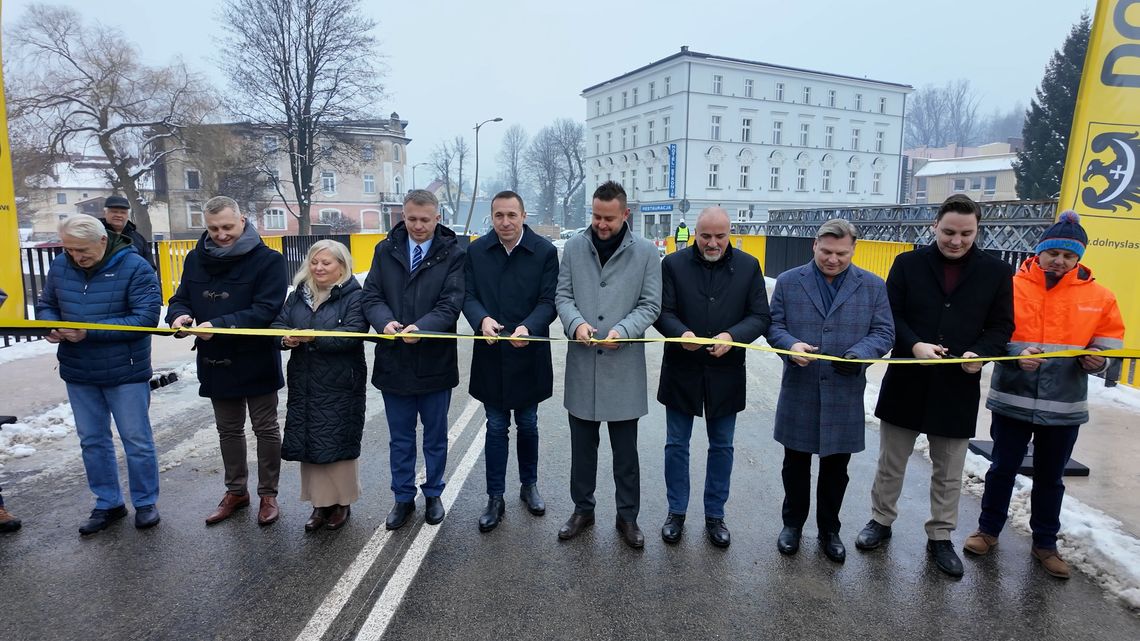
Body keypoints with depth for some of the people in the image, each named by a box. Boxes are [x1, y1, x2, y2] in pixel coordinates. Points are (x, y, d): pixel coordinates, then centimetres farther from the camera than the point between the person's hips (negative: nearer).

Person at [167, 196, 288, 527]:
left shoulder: (267, 260, -14)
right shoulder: (196, 258, 3)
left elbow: (266, 310, -22)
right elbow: (181, 298, 8)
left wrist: (219, 325, -31)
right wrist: (179, 315, -16)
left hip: (257, 362, -5)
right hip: (215, 362, 6)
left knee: (266, 429, 9)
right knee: (228, 431, 19)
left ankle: (268, 494, 24)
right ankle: (236, 491, 36)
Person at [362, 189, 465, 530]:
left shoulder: (452, 253, -5)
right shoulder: (385, 250, 4)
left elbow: (451, 303, -13)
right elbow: (371, 295, 1)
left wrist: (421, 327, -30)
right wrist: (384, 321, -21)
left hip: (435, 362, -2)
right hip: (393, 361, 2)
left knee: (435, 436, 15)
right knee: (400, 438, 15)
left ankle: (433, 494, 34)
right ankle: (403, 498, 32)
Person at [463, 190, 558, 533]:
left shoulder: (545, 251, -6)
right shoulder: (476, 251, 0)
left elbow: (548, 301, -10)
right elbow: (469, 296, -2)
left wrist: (528, 327, -29)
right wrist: (482, 320, -24)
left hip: (528, 354, -1)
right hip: (491, 355, 1)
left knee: (527, 424, 15)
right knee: (496, 427, 8)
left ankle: (529, 485, 36)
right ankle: (495, 499, 20)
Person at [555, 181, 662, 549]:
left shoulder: (645, 251, -3)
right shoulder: (574, 247, 2)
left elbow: (651, 304, -3)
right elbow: (563, 295, 4)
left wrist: (623, 330, -19)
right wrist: (576, 323, -16)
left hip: (624, 366, -2)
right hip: (582, 364, 2)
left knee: (625, 449, 10)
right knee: (582, 445, 15)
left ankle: (627, 516, 28)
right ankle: (582, 509, 33)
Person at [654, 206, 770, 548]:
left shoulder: (748, 266, -1)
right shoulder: (673, 264, -4)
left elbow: (761, 317, -2)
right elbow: (662, 312, -6)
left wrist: (732, 335, -21)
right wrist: (681, 332, -27)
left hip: (726, 373, 1)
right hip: (681, 371, -1)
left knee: (721, 447, 13)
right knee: (676, 445, 10)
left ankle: (715, 515, 30)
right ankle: (676, 512, 27)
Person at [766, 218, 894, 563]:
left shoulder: (873, 286, 1)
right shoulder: (788, 282, 0)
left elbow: (883, 333, 0)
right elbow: (774, 325, 1)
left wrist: (858, 354, -20)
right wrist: (791, 345, -20)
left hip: (844, 395, 1)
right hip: (799, 392, 0)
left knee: (835, 468, 13)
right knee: (795, 464, 13)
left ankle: (829, 530, 33)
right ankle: (793, 524, 32)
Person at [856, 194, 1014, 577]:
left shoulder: (996, 272, 2)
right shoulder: (908, 263, -1)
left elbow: (1001, 327, 4)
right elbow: (890, 315, -2)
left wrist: (981, 353, -16)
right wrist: (914, 345, -19)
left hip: (958, 388, 1)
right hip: (906, 382, 0)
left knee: (949, 472, 13)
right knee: (890, 462, 13)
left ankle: (940, 538, 29)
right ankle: (881, 521, 31)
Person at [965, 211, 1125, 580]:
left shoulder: (1099, 297, 2)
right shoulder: (1012, 287, -5)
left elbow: (1109, 348, 6)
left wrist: (1098, 361, -16)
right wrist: (1016, 354, -22)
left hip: (1064, 406, 2)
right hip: (1012, 399, -1)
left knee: (1050, 478, 15)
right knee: (1003, 469, 12)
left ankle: (1045, 543, 31)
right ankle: (989, 530, 29)